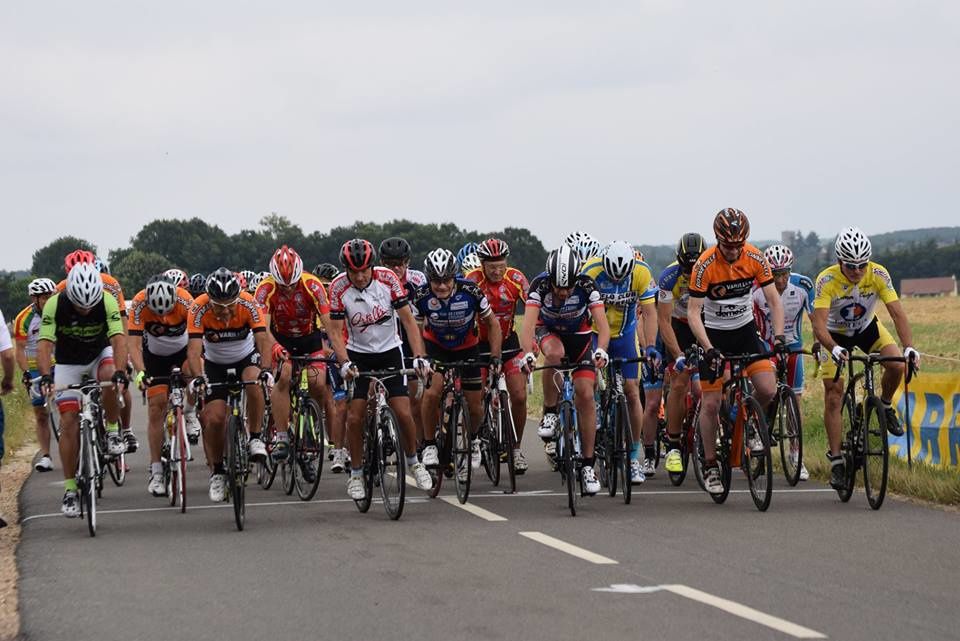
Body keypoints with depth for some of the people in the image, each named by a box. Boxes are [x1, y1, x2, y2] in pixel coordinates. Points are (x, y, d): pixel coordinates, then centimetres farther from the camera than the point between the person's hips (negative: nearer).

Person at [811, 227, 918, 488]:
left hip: (867, 328, 2)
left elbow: (897, 313, -30)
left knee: (896, 366, -25)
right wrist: (834, 349, -58)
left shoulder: (878, 274, -26)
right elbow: (819, 325, -39)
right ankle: (836, 462, -1)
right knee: (833, 399, -10)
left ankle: (885, 406, 6)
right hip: (836, 335, -2)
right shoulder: (827, 280, -32)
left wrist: (909, 347, -45)